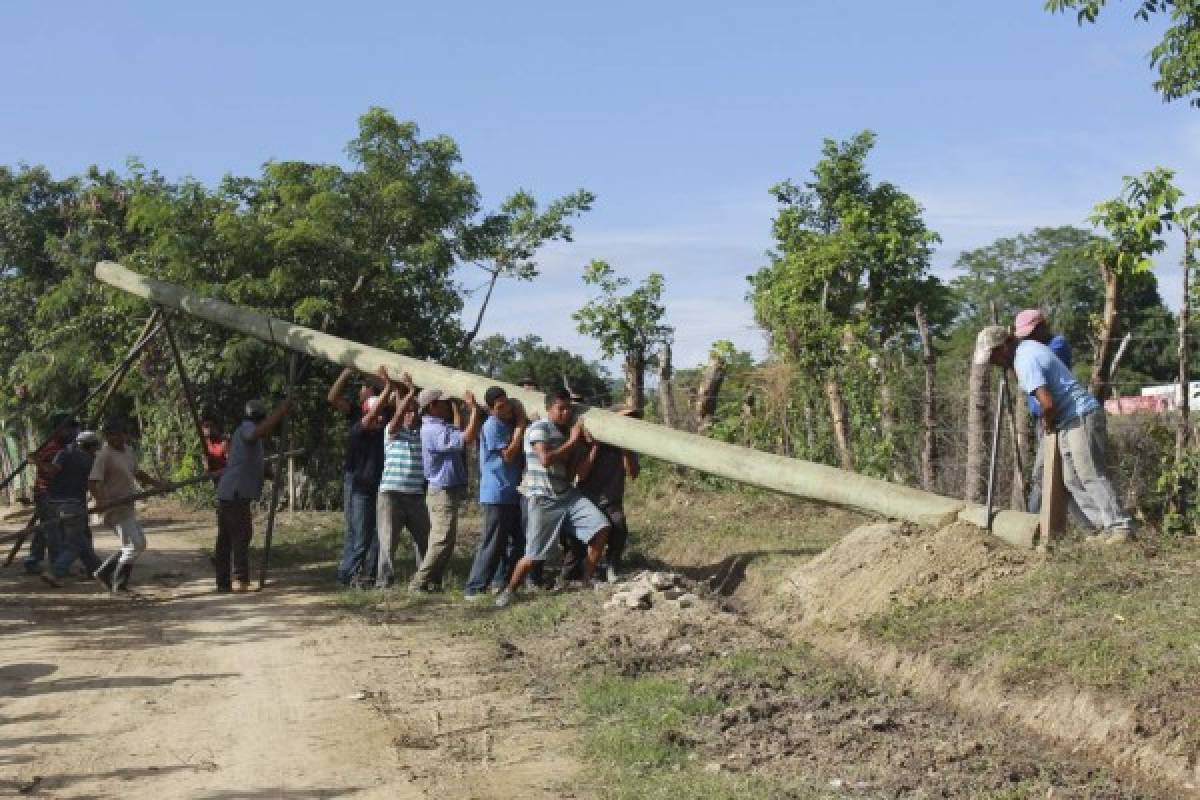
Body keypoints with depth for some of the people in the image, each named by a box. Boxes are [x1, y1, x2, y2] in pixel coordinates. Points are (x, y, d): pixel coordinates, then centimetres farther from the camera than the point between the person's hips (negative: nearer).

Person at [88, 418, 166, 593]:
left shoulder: (127, 451, 12)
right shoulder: (104, 455, -16)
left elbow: (137, 473, 27)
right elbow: (93, 482, -24)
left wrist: (157, 483, 16)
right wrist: (103, 503, -38)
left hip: (128, 508, 10)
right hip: (115, 510, -10)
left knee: (139, 543, 17)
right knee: (133, 545, -8)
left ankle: (103, 572, 23)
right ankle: (119, 584, 4)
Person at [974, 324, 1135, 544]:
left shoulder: (1025, 361, -19)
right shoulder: (1028, 347, 13)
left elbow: (1047, 403, -27)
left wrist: (1047, 422, -8)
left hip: (1080, 418, -10)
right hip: (1069, 422, 10)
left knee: (1091, 476, -11)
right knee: (1072, 480, 8)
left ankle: (1120, 526, -10)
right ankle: (1104, 525, 7)